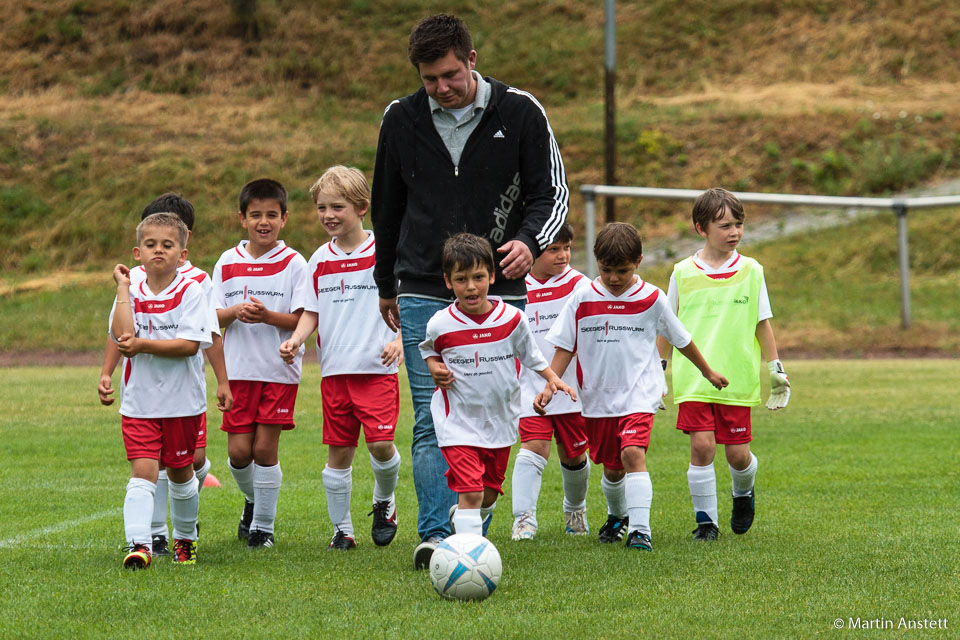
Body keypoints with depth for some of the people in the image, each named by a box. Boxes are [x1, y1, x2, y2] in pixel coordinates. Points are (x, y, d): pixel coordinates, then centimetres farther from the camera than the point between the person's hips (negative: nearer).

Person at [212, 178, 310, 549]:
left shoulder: (294, 264, -2)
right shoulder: (228, 262, 6)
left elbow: (303, 320, -7)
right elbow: (212, 317, 6)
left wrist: (267, 316, -23)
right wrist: (235, 312, -16)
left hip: (280, 369, -2)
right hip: (239, 369, 2)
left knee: (265, 448, -5)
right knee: (239, 451, -1)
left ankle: (263, 525, 10)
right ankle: (253, 500, 30)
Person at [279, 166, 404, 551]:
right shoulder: (320, 261, 10)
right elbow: (312, 312, 14)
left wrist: (399, 341, -15)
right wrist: (296, 339, -4)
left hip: (377, 369, -4)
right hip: (335, 370, 4)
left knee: (380, 443, -14)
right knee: (339, 450, 4)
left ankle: (384, 501, 15)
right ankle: (341, 529, 14)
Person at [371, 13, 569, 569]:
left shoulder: (520, 113, -2)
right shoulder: (402, 119, 3)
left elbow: (552, 194, 3)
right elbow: (386, 206, 17)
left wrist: (529, 241, -18)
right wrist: (386, 286, 22)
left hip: (498, 294, -1)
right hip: (423, 297, 1)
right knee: (432, 420, -7)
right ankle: (435, 536, -10)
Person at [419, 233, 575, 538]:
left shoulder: (511, 318, -7)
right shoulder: (440, 325, -10)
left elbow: (530, 354, 12)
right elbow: (429, 350, 13)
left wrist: (552, 377, 2)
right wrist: (435, 368, -6)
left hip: (500, 420, 4)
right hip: (458, 423, -4)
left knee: (489, 492, 17)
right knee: (470, 491, -17)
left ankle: (459, 519, 47)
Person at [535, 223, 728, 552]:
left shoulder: (651, 299, -4)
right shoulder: (582, 299, -2)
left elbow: (680, 339, 10)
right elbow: (564, 347, 3)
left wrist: (708, 372, 21)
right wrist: (549, 386, -8)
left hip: (639, 395, -3)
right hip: (598, 398, 3)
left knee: (633, 454, -23)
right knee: (611, 467, 14)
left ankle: (640, 530, -25)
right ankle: (617, 516, 43)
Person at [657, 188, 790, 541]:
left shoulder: (751, 271, 3)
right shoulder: (683, 273, 2)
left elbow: (763, 324, 11)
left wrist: (775, 369, 10)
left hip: (738, 379, 1)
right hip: (693, 379, -1)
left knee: (737, 453, 2)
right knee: (702, 446, -10)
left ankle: (743, 494, 35)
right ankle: (706, 521, 3)